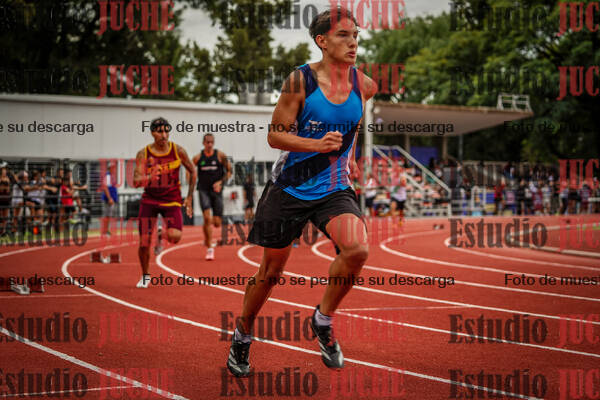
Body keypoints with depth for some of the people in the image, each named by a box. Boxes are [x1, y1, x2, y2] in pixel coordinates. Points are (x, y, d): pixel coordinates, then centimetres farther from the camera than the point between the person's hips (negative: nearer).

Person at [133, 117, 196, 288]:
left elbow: (193, 172, 9)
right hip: (149, 200, 0)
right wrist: (149, 178, -38)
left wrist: (189, 198, 6)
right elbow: (136, 182, -16)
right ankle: (145, 276, 22)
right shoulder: (143, 154, -7)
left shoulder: (178, 151, -5)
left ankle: (164, 236, 13)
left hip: (171, 199, 0)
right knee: (144, 243, -3)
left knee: (175, 237, -24)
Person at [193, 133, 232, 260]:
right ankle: (209, 248, -10)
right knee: (207, 218, -19)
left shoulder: (220, 155, -1)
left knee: (217, 223, 1)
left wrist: (221, 182, -12)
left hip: (216, 190, 1)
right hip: (203, 190, -1)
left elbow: (229, 171, 2)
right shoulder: (198, 157, 2)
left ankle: (207, 239, 35)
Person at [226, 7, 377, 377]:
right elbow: (275, 135, -11)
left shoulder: (364, 85, -2)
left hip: (335, 189, 2)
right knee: (271, 270, 9)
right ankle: (243, 335, 35)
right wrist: (317, 145, -25)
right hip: (291, 188, -2)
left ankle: (324, 319, -1)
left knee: (357, 249, -25)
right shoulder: (300, 80, -13)